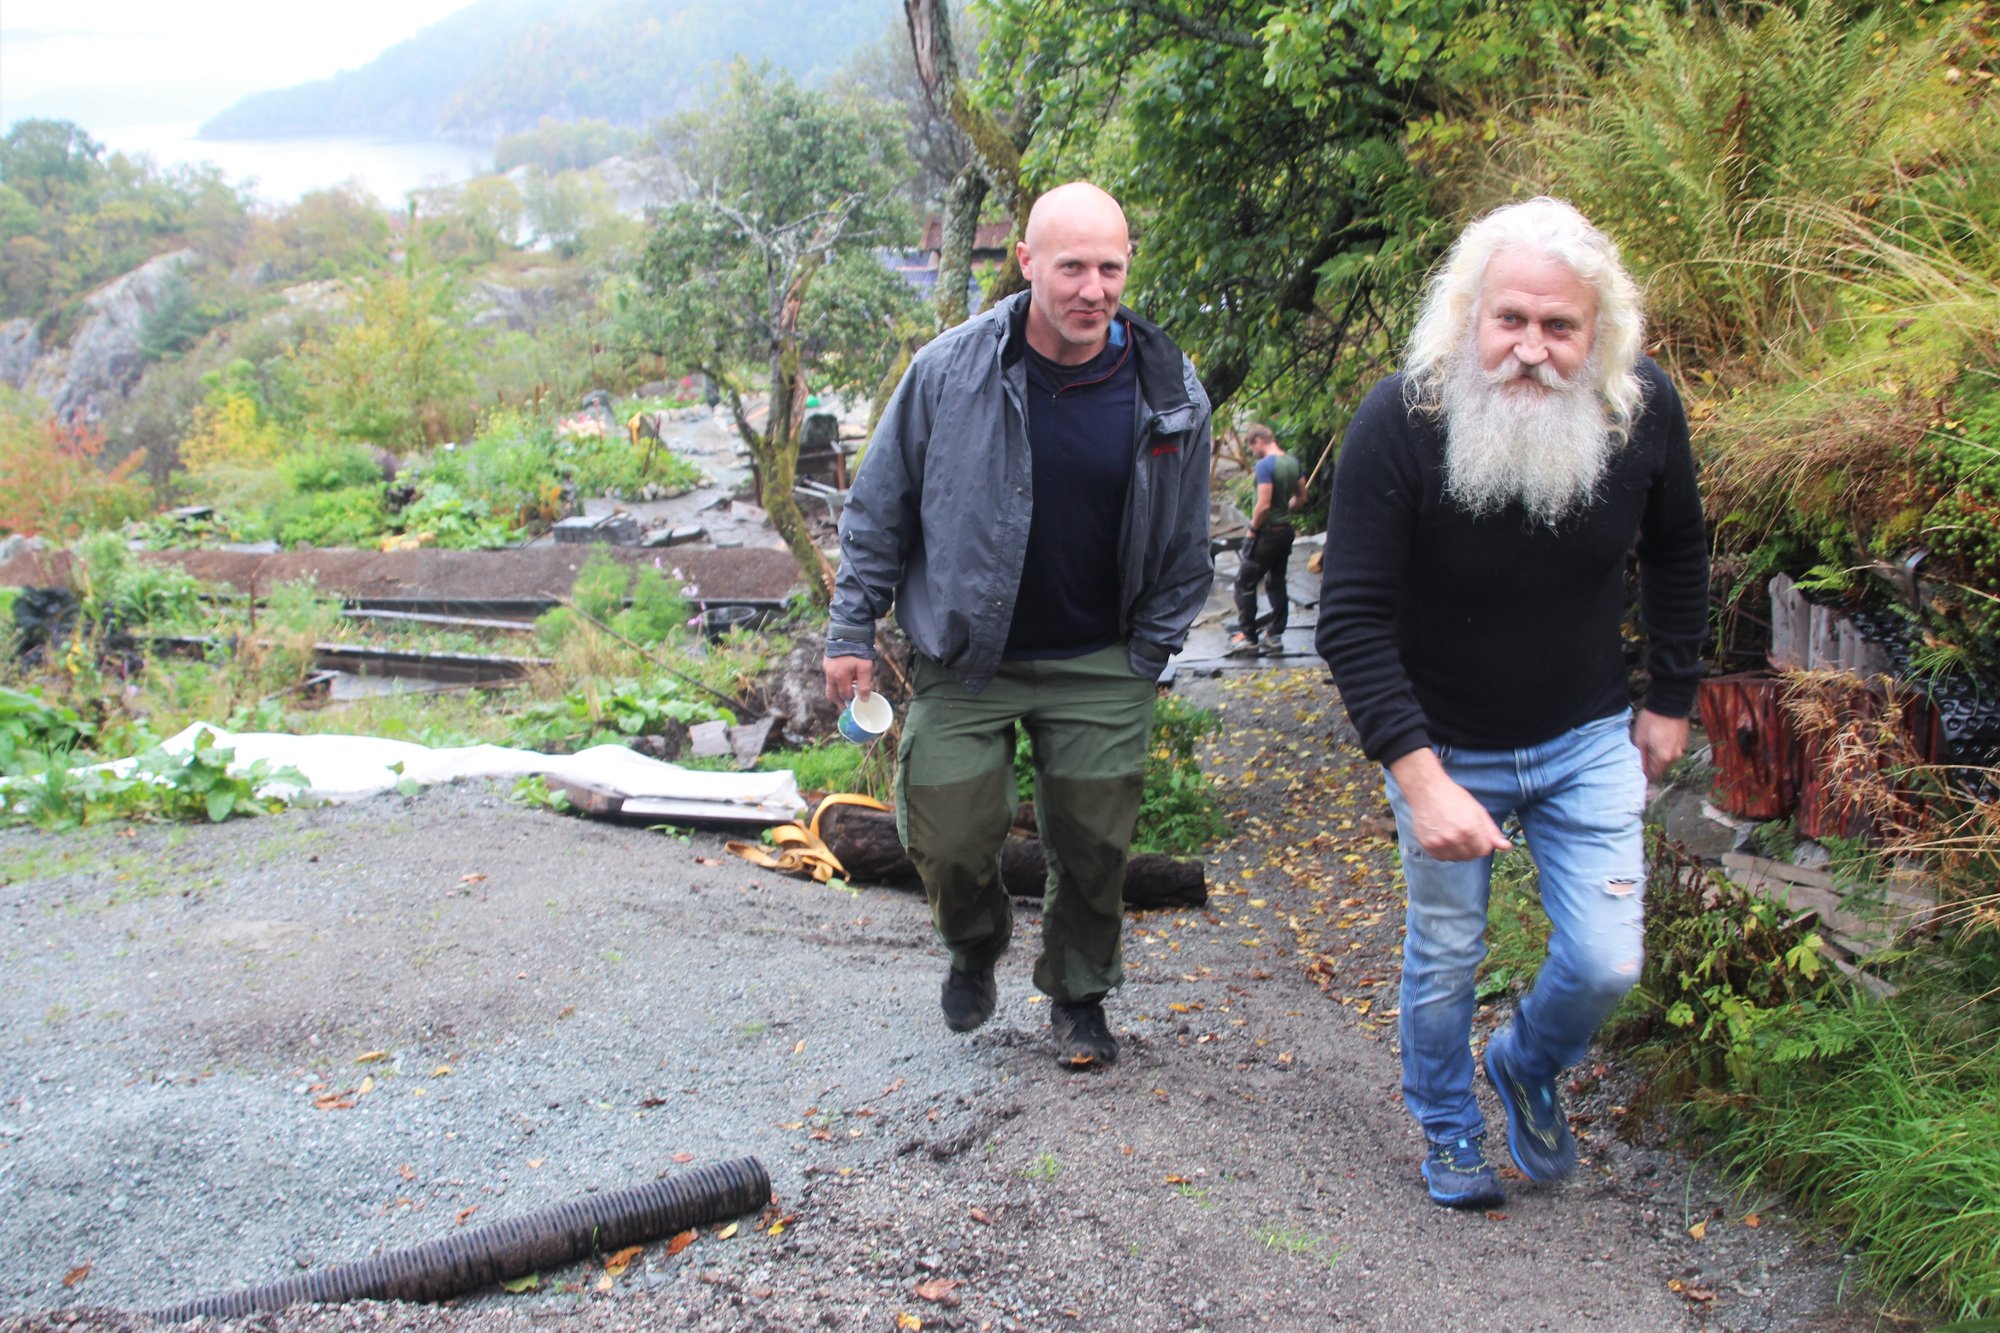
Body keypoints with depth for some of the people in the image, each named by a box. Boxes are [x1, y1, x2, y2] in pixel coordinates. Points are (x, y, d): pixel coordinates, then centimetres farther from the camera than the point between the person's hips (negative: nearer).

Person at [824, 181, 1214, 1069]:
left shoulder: (1167, 392, -7)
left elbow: (1184, 544, 5)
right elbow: (879, 509, -1)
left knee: (1093, 845, 7)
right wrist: (852, 632, -2)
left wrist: (1148, 656, 4)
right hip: (965, 661, -1)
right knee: (950, 840, 0)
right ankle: (975, 952, 35)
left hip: (1100, 666, 1)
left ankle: (1079, 995, 34)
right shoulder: (949, 371, -12)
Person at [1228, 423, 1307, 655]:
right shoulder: (1293, 462, 6)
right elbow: (1301, 498, 14)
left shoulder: (1265, 465, -20)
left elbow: (1263, 505, -24)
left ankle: (1247, 636, 1)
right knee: (1277, 583, 15)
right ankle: (1275, 636, 17)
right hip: (1286, 530, 8)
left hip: (1267, 532, -8)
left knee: (1245, 582, 1)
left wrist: (1253, 527, -11)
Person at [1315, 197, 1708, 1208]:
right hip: (1444, 751, -2)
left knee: (1606, 963, 1)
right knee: (1443, 964, 12)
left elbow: (1676, 551, 5)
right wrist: (1420, 777, -32)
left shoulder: (1643, 409, -15)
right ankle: (1448, 1130, 40)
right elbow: (1353, 620, -24)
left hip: (1589, 742, 2)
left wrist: (1670, 699, 9)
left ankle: (1527, 1067, 36)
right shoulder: (1397, 423, -25)